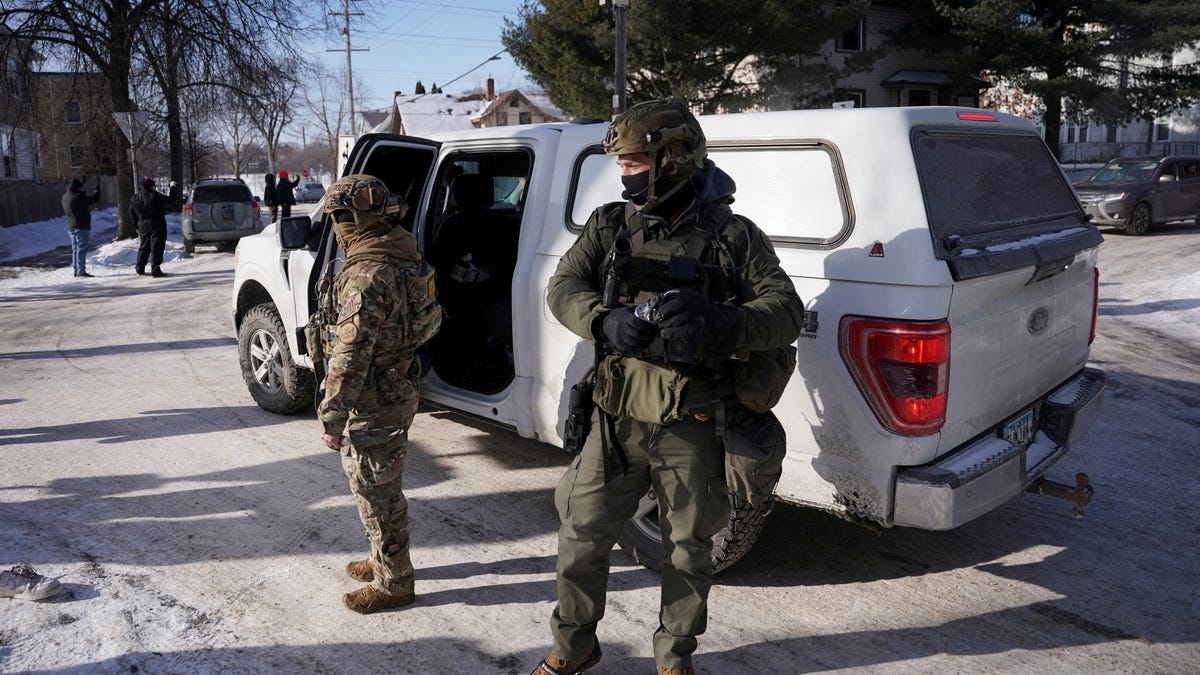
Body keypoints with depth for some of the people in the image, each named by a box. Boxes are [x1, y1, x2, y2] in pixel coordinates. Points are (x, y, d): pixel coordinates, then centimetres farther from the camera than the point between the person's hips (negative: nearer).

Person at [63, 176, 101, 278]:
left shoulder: (65, 196, 11)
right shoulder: (78, 197, -18)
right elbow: (94, 198, -14)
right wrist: (97, 187, 0)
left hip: (71, 227, 9)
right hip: (81, 227, -9)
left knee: (75, 249, 14)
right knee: (82, 249, -6)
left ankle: (76, 271, 18)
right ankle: (81, 271, -7)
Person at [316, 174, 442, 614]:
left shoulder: (367, 276, -25)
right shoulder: (404, 258, 7)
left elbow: (350, 357, -26)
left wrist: (332, 418, -19)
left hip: (372, 407, -10)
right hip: (398, 392, 10)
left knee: (377, 494, 5)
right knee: (382, 488, 23)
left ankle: (393, 583, 20)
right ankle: (385, 561, 40)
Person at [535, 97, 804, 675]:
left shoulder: (733, 236, -2)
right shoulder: (610, 224, 6)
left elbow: (787, 312, -8)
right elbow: (564, 288, -2)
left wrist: (722, 324, -29)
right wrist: (606, 321, -25)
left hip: (693, 431, -2)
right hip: (616, 419, 2)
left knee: (688, 550, 14)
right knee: (581, 539, 9)